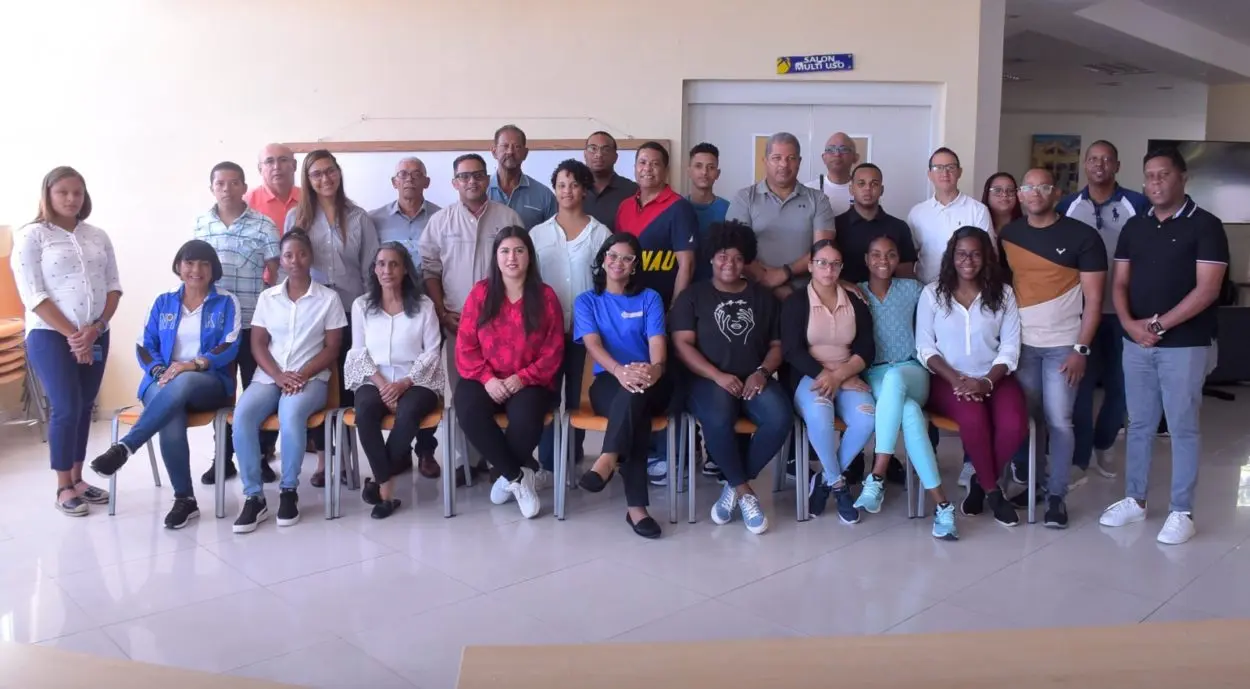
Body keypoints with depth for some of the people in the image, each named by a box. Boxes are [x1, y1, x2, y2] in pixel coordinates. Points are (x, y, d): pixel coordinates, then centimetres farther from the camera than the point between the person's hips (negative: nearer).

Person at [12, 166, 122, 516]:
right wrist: (71, 334, -15)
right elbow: (33, 295, -10)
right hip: (50, 335, -5)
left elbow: (113, 286, 7)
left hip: (96, 335, 5)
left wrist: (96, 327, -8)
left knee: (84, 407, 10)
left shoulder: (98, 236, 9)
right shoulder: (31, 236, -4)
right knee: (66, 408, -8)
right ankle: (64, 488, 4)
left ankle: (78, 478, 21)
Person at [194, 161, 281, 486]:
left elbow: (277, 272, -1)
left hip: (253, 322, -3)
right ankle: (223, 457, 20)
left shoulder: (263, 225, -3)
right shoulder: (201, 224, 7)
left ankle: (262, 457, 15)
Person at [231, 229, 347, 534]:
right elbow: (258, 344, 7)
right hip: (269, 376, 3)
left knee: (291, 413, -36)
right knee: (242, 414, -28)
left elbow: (332, 349, 0)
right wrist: (279, 375, -11)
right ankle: (253, 497, -20)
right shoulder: (267, 297, 12)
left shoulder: (328, 298, 4)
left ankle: (289, 490, -17)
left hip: (311, 377, -3)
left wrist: (302, 375, -14)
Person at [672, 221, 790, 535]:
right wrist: (718, 376, -14)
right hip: (709, 380, -3)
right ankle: (745, 490, -13)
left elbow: (777, 345, 15)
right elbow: (682, 344, -1)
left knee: (779, 418, -30)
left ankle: (734, 486, -11)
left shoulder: (763, 297, 19)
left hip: (754, 379, 3)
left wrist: (762, 372, -6)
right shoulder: (693, 296, 9)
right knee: (717, 419, -37)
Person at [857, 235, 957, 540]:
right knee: (909, 411, -35)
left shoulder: (912, 289, 10)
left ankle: (877, 477, -39)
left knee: (894, 378, -39)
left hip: (912, 373, 0)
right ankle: (940, 501, -34)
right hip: (872, 376, 0)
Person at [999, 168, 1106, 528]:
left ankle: (1056, 496, 7)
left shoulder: (1082, 236, -5)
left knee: (1058, 421, -3)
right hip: (1021, 343, 3)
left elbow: (1093, 299, -6)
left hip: (1063, 345, -3)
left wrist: (1081, 349, -12)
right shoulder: (1007, 235, 6)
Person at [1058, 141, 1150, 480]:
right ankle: (1079, 458, 8)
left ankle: (1102, 446, 30)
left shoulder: (1137, 205, -2)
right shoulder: (1067, 206, 4)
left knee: (1119, 385, 10)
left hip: (1122, 312, 0)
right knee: (1080, 385, 1)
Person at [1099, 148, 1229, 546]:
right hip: (1136, 343, 5)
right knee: (1139, 424, 12)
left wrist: (1158, 324, -16)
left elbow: (1207, 290, -13)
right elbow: (1120, 283, 8)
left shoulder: (1205, 226, -6)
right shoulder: (1134, 227, 10)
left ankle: (1182, 512, 12)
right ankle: (1135, 500, 23)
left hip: (1185, 345, -5)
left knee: (1183, 428, 3)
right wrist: (1129, 322, -9)